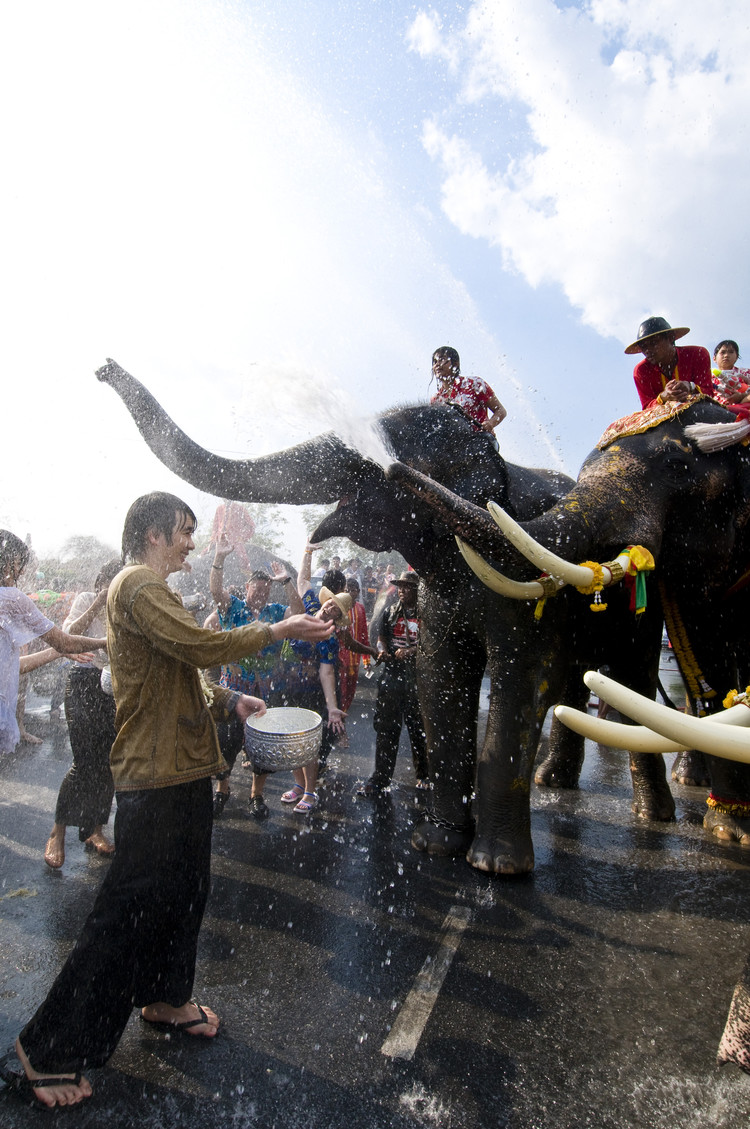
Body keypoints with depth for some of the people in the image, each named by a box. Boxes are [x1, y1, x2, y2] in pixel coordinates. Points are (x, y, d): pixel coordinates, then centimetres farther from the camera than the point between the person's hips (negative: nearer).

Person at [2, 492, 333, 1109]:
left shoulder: (154, 590, 18)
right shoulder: (137, 585, -15)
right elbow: (201, 645, -27)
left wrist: (229, 700, 9)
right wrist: (275, 631, -17)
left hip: (183, 765, 10)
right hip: (157, 772, -10)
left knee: (184, 889, 21)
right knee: (131, 907, 1)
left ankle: (165, 996, 41)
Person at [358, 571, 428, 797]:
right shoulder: (391, 612, 13)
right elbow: (381, 638, 12)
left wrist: (411, 651, -21)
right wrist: (383, 651, -9)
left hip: (417, 677, -4)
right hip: (391, 675, 4)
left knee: (419, 728, 9)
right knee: (385, 728, 7)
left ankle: (424, 776, 28)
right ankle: (380, 779, 16)